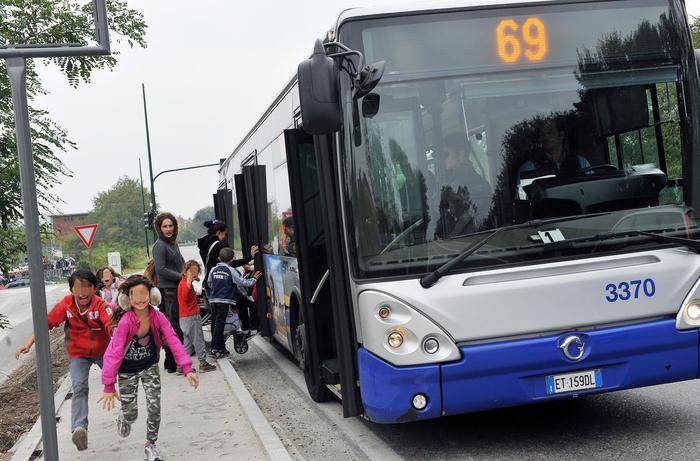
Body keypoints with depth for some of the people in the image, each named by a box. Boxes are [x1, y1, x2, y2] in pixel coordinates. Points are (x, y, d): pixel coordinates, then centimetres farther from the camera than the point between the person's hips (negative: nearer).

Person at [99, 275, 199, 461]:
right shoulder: (125, 322, -28)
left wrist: (187, 368, -32)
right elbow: (114, 353, -28)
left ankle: (150, 445, 18)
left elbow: (174, 341, -22)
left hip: (150, 367, 2)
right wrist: (109, 386, -29)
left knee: (155, 408, -4)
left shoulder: (158, 317, -19)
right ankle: (122, 418, 44)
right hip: (128, 371, -2)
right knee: (131, 414, 5)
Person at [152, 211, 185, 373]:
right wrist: (181, 277, -14)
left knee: (177, 325, 12)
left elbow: (181, 263, 24)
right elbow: (161, 269, -17)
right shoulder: (159, 245, -11)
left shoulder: (173, 243, 16)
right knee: (173, 325, -8)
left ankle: (171, 360, 19)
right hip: (167, 289, -9)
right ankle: (173, 363, -4)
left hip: (177, 288, 9)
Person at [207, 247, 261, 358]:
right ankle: (215, 349, -4)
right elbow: (243, 282, -4)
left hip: (214, 300, 5)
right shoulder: (231, 271, -8)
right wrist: (254, 279, 12)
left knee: (215, 323, 10)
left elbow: (209, 282, 23)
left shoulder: (213, 270, 8)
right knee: (219, 324, -4)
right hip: (225, 301, -5)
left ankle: (221, 347, 17)